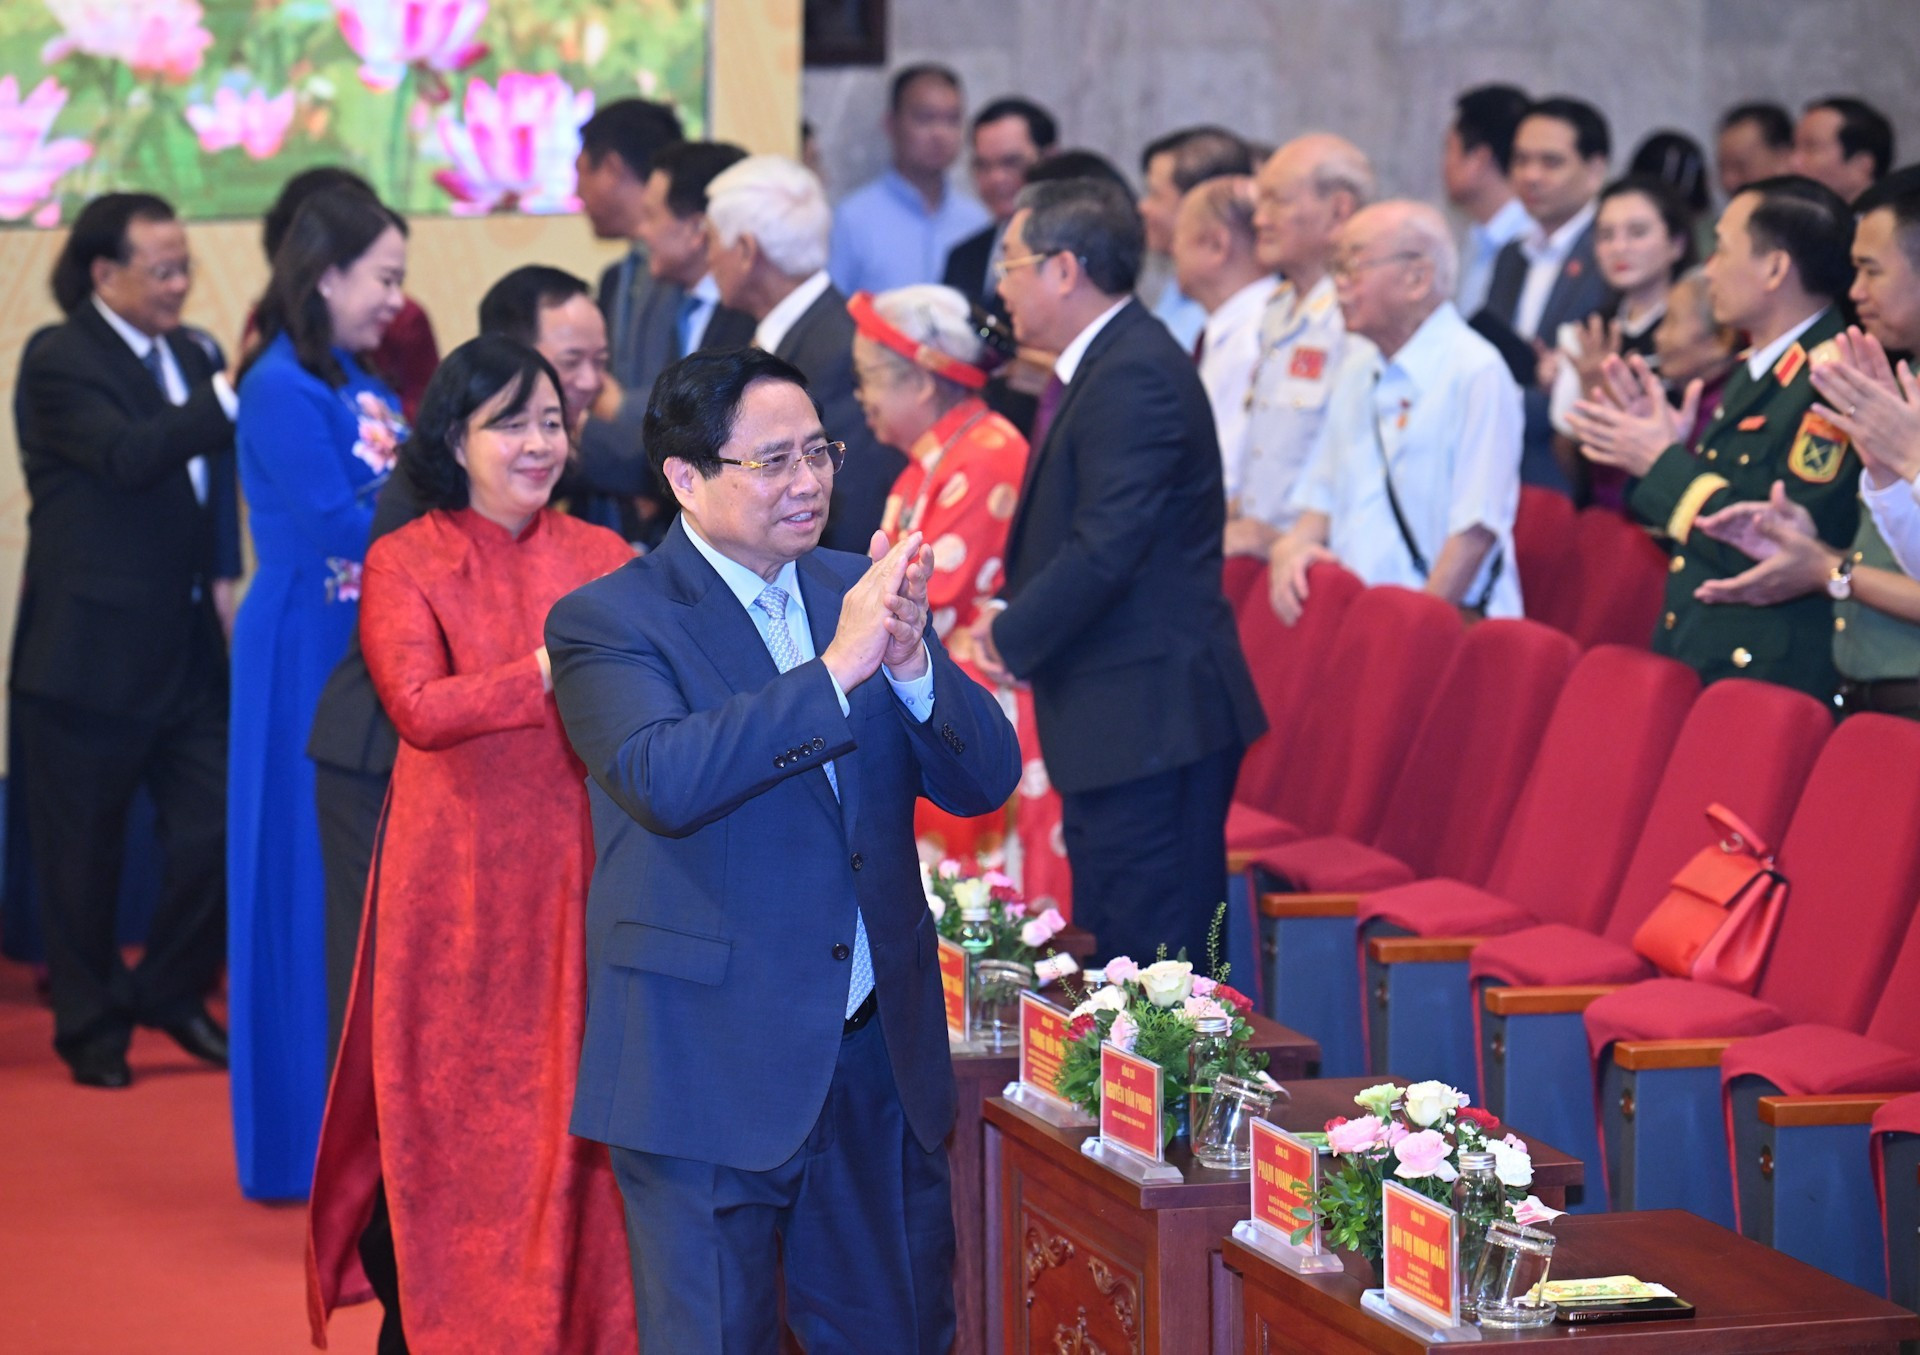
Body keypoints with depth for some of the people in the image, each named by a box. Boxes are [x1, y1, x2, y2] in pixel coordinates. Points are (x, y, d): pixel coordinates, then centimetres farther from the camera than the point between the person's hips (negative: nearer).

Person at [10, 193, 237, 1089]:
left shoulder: (189, 358, 11)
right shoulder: (59, 362, -12)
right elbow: (129, 456, -28)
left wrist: (223, 580, 7)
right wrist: (231, 400, -33)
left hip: (187, 650, 6)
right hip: (91, 654, -6)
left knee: (218, 832, 2)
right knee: (83, 856, 6)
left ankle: (171, 992, 23)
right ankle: (91, 1029, 20)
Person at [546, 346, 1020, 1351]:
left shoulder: (855, 592, 9)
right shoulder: (608, 622, -7)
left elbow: (985, 778, 5)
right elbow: (663, 779, -26)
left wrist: (910, 660, -15)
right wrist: (838, 668, -28)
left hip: (881, 1059, 6)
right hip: (711, 1071, -5)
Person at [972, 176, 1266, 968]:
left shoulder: (1136, 377, -17)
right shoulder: (1104, 365, 17)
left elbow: (1107, 549, -23)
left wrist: (1013, 641, -11)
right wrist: (1013, 613, 7)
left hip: (1150, 718, -11)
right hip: (1125, 721, 11)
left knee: (1150, 955, -9)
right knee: (1106, 954, 13)